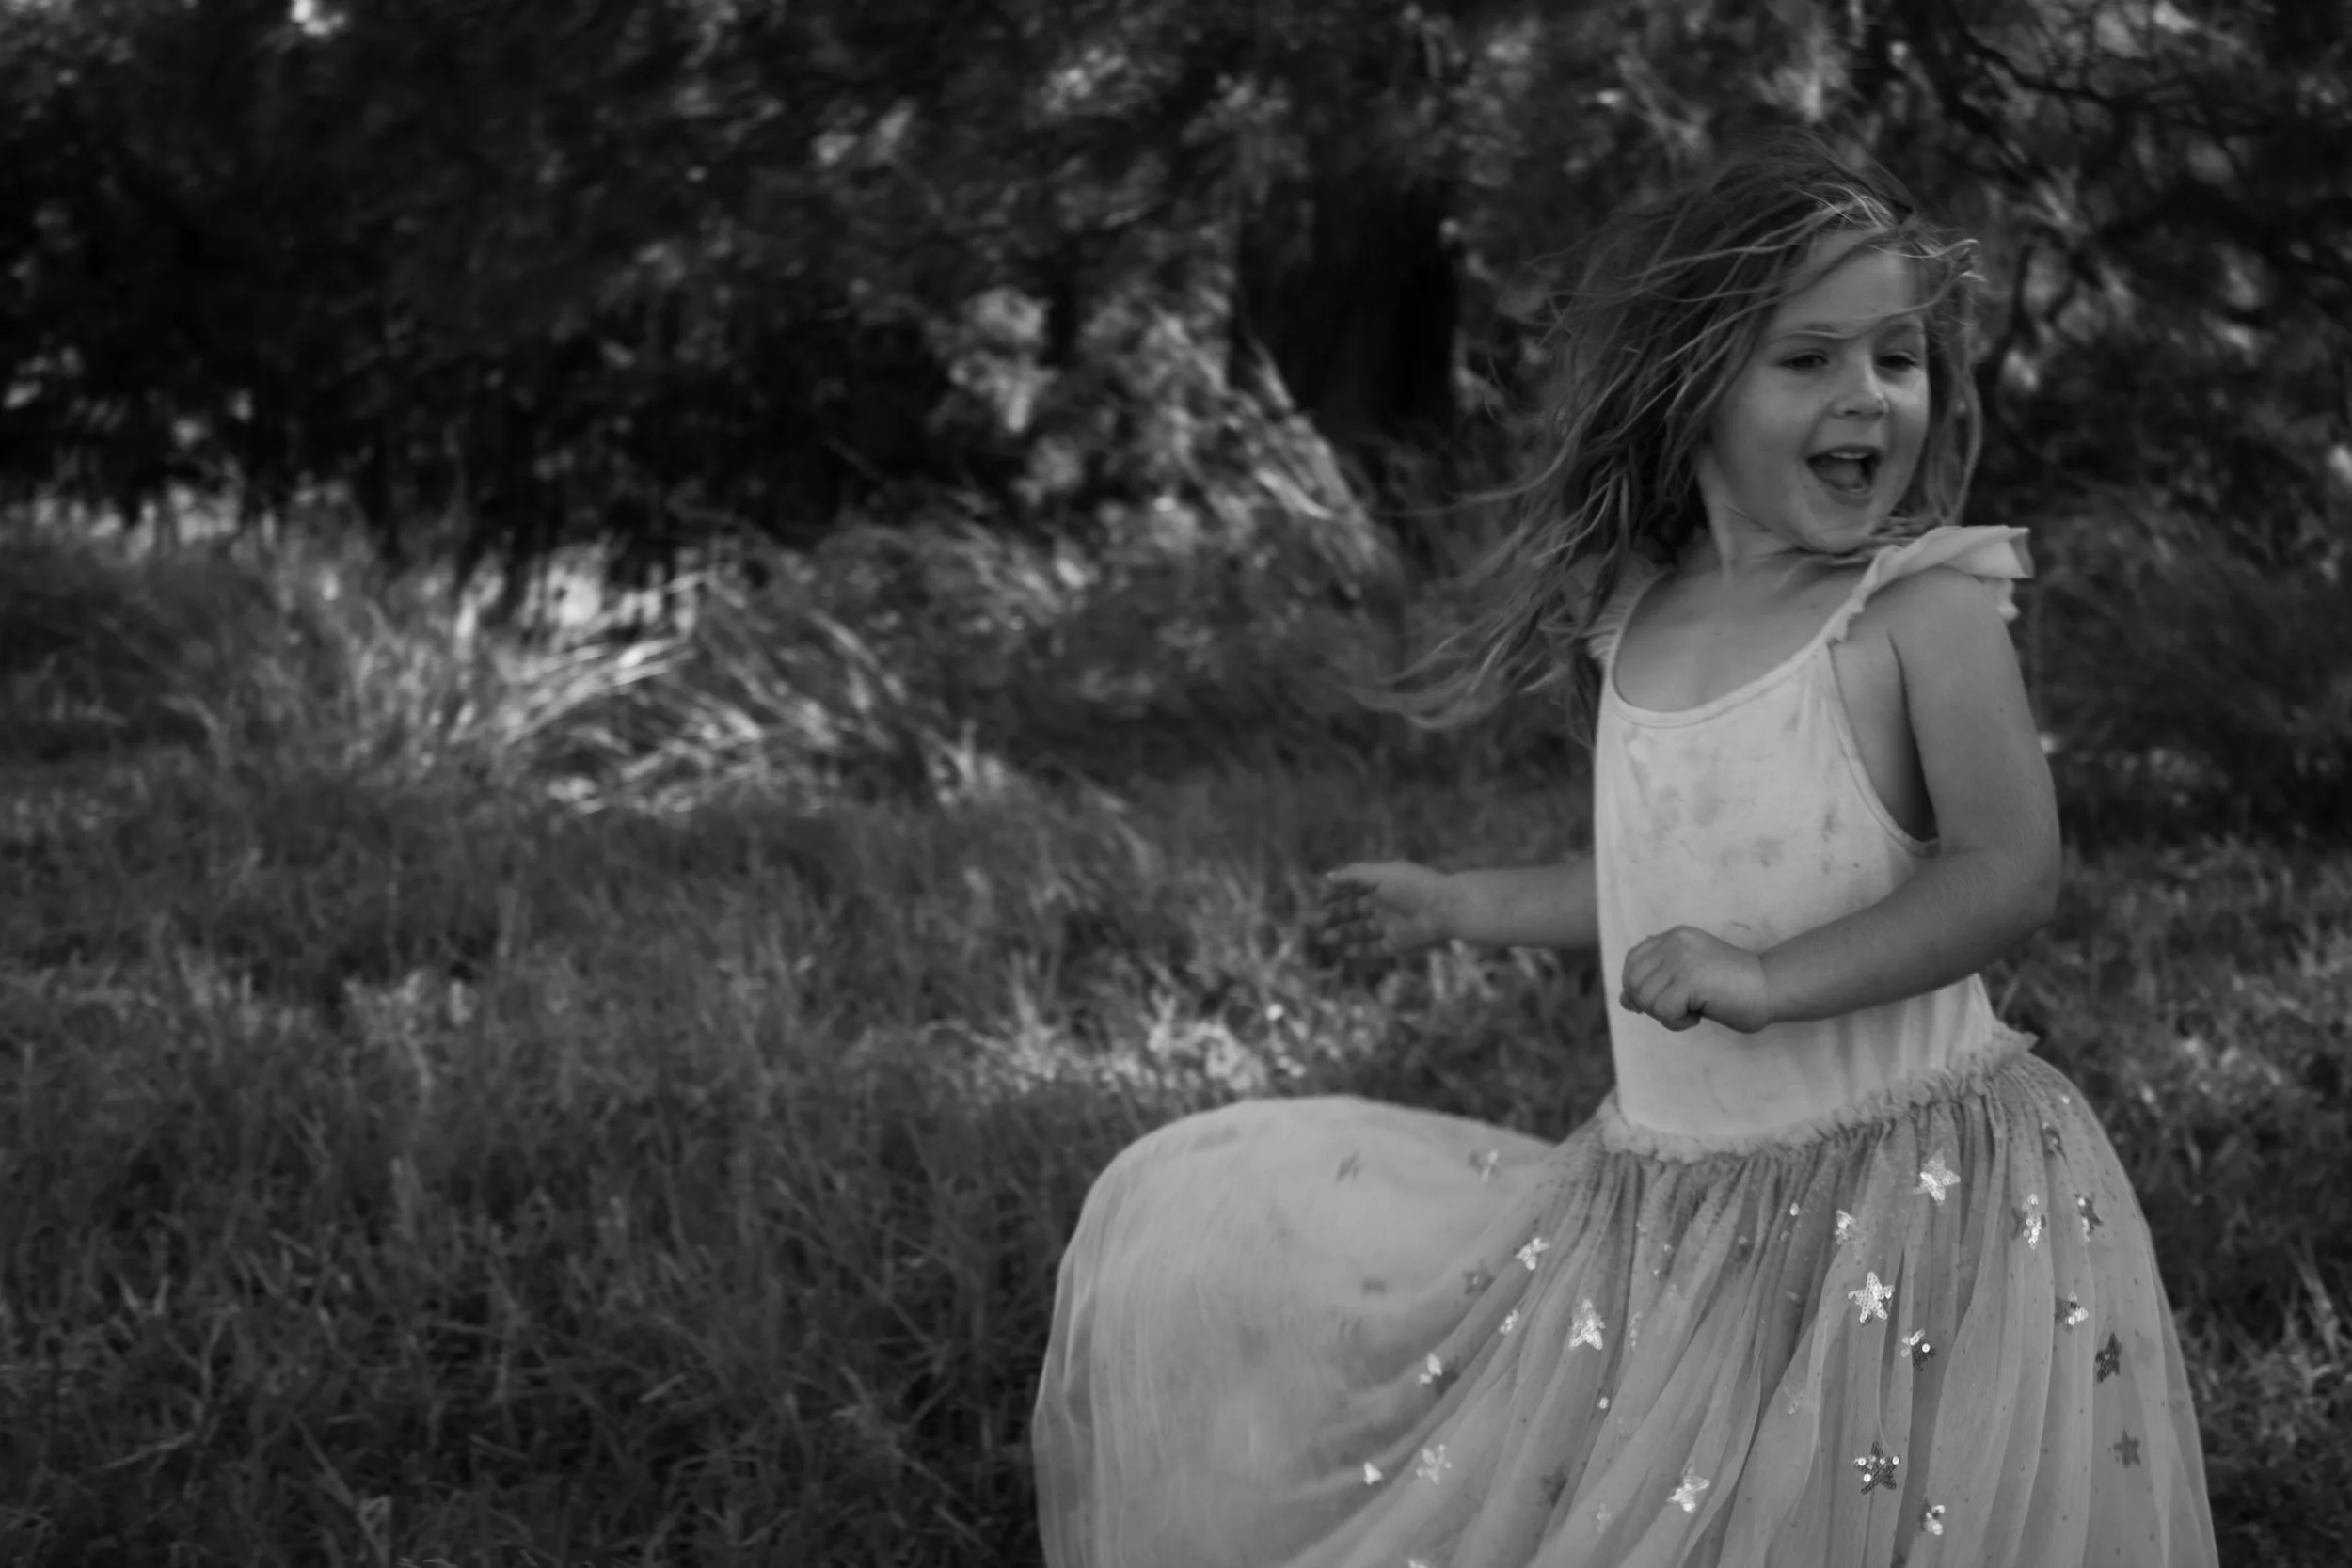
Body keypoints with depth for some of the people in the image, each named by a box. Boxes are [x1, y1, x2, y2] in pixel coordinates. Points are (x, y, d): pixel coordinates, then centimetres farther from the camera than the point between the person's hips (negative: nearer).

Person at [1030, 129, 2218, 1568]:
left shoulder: (1927, 605, -13)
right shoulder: (1637, 624, 5)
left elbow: (2011, 871, -20)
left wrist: (1767, 979, -27)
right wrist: (1467, 908, 28)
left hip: (1907, 1205, -6)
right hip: (1662, 1197, 6)